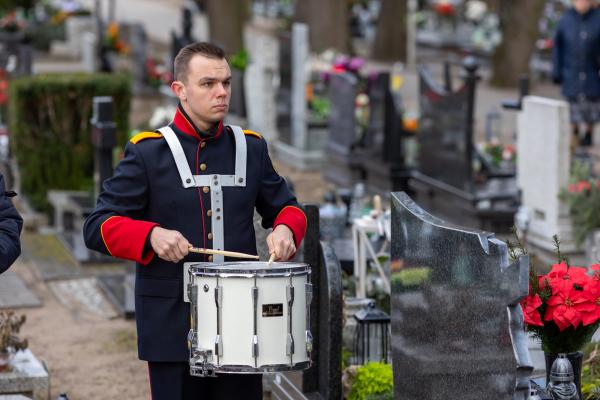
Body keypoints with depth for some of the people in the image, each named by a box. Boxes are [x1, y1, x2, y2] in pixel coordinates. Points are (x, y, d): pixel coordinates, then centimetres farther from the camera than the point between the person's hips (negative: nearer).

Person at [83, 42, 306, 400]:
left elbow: (285, 206, 19)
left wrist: (285, 228, -5)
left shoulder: (250, 147, 9)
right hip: (173, 328, -3)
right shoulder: (147, 152, -2)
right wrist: (152, 236, -23)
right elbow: (98, 227, -4)